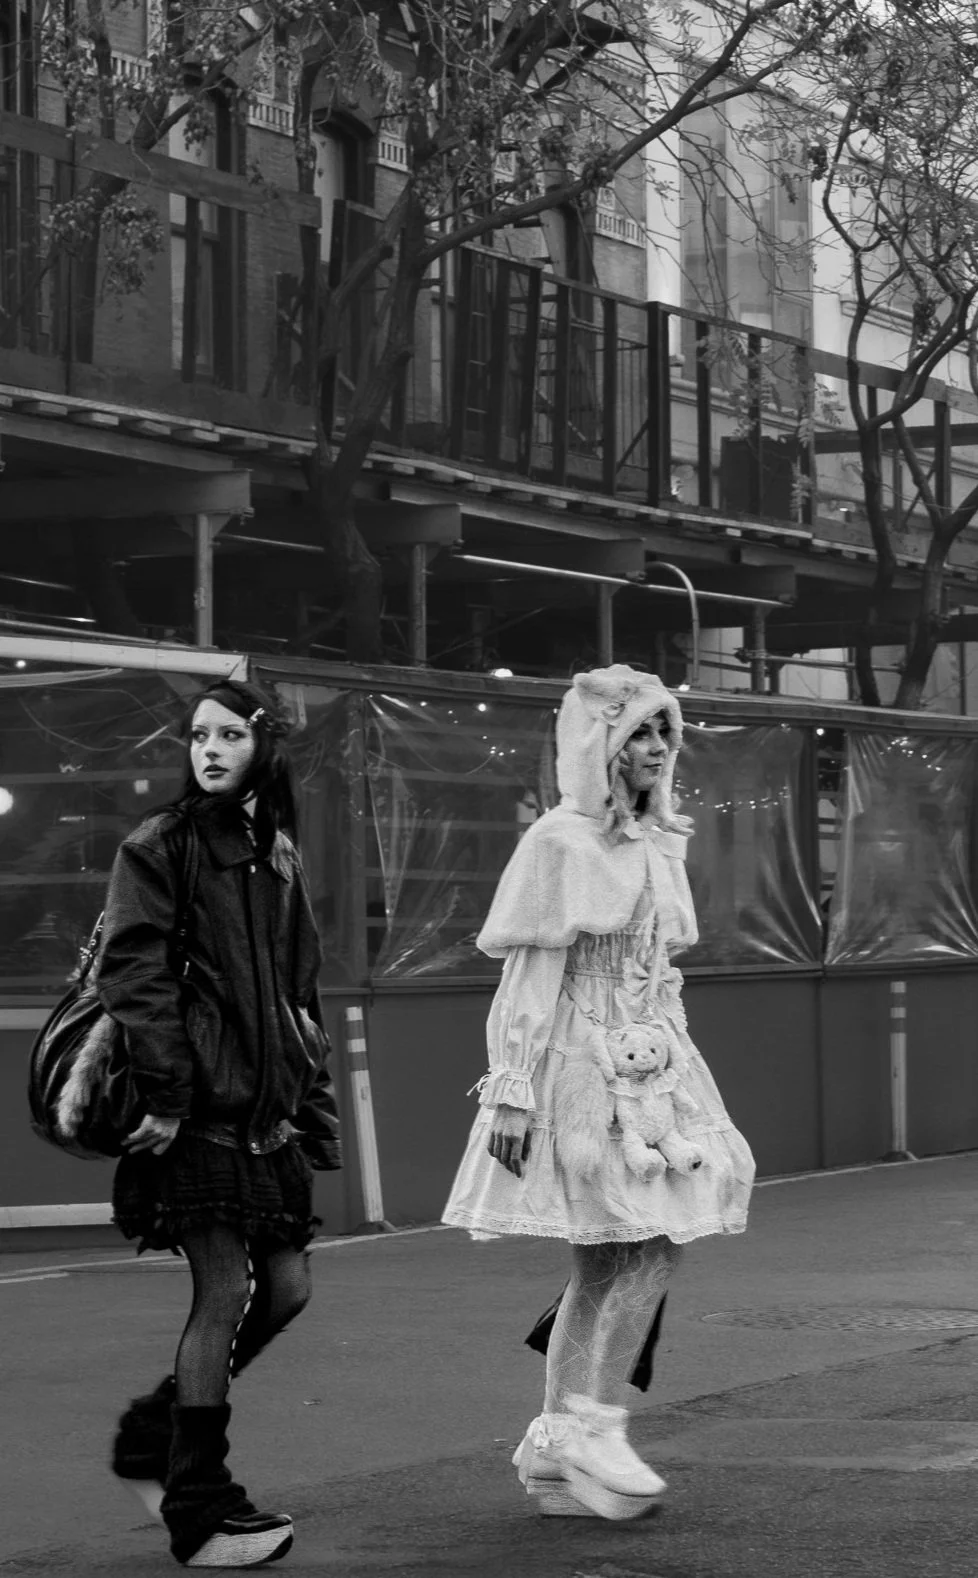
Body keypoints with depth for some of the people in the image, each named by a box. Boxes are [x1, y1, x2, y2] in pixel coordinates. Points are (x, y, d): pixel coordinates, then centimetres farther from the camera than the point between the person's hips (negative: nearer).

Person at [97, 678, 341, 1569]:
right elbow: (132, 975, -12)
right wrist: (165, 1095, -19)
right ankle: (198, 1512, 2)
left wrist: (310, 1099, 16)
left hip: (266, 1107, 7)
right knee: (225, 1289, -7)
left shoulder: (277, 853, 15)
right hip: (198, 1107, -7)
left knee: (286, 1286, 7)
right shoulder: (160, 846, -5)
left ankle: (153, 1434, 25)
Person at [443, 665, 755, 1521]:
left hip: (651, 1064, 8)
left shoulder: (659, 845, 12)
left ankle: (557, 1440, 12)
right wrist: (513, 1093, -16)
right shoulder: (561, 843, -10)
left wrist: (676, 1071, 19)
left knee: (602, 1266, 6)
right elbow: (529, 978, -12)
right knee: (651, 1247, -12)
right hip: (580, 1065, -8)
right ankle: (597, 1426, -5)